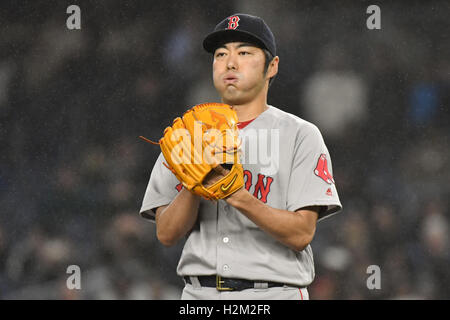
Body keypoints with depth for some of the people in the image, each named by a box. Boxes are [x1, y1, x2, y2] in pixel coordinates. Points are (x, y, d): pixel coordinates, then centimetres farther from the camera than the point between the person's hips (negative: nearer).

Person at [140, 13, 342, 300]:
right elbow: (167, 233, 5)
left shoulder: (301, 135, 4)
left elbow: (301, 234, -8)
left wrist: (239, 197, -20)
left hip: (273, 297, -3)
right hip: (199, 294, 3)